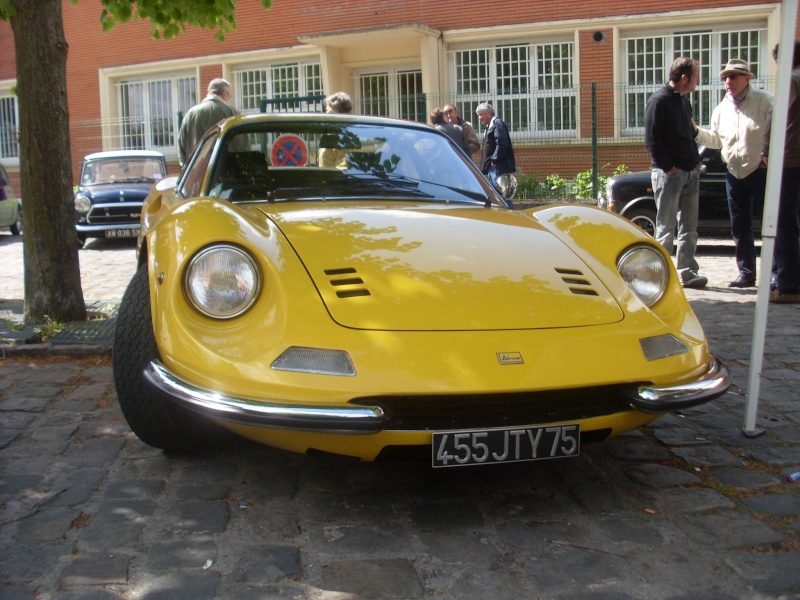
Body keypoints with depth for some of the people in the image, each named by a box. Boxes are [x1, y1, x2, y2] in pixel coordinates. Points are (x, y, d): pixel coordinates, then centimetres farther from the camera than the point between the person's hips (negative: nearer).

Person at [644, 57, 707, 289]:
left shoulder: (684, 101, 16)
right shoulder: (659, 100, -10)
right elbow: (652, 140, -15)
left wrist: (695, 161, 10)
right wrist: (668, 167, -17)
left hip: (690, 172, 8)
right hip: (669, 174, -8)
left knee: (689, 228, 8)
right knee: (666, 228, -2)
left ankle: (687, 272, 14)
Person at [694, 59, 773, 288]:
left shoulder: (764, 101, -8)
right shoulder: (722, 108, 11)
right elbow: (716, 139, 18)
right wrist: (696, 132, 4)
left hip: (761, 172, -6)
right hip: (734, 174, 6)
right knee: (740, 227, 10)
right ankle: (746, 273, 20)